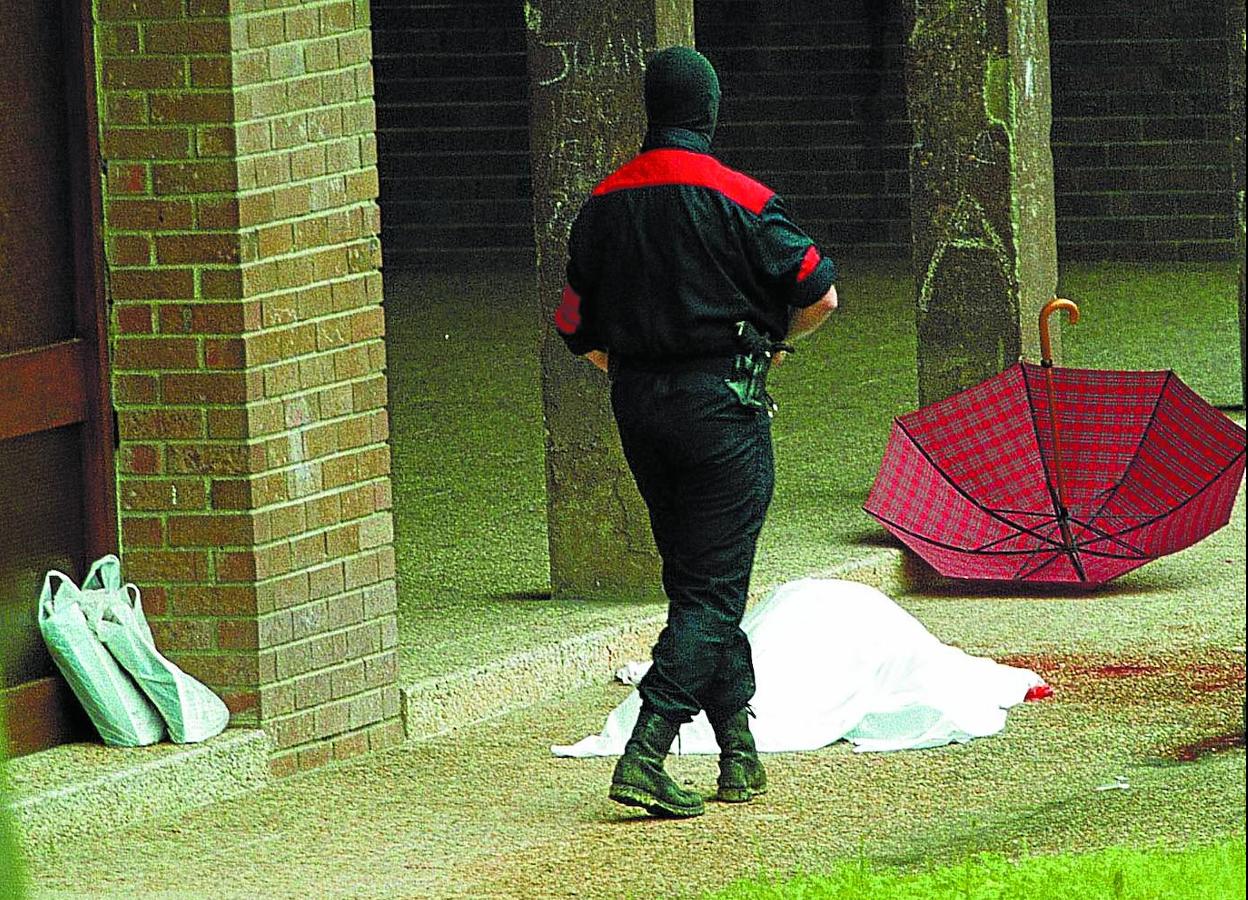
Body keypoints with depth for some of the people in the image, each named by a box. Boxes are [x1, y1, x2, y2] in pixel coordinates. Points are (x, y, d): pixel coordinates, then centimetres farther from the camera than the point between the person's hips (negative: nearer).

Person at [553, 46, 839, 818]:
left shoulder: (605, 203, 4)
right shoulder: (737, 199, -11)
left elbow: (579, 328, 8)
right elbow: (819, 296, -7)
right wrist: (776, 342, 12)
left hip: (638, 406, 5)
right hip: (722, 405, -5)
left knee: (695, 576, 16)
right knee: (712, 587, -3)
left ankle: (741, 754, 18)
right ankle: (645, 756, -16)